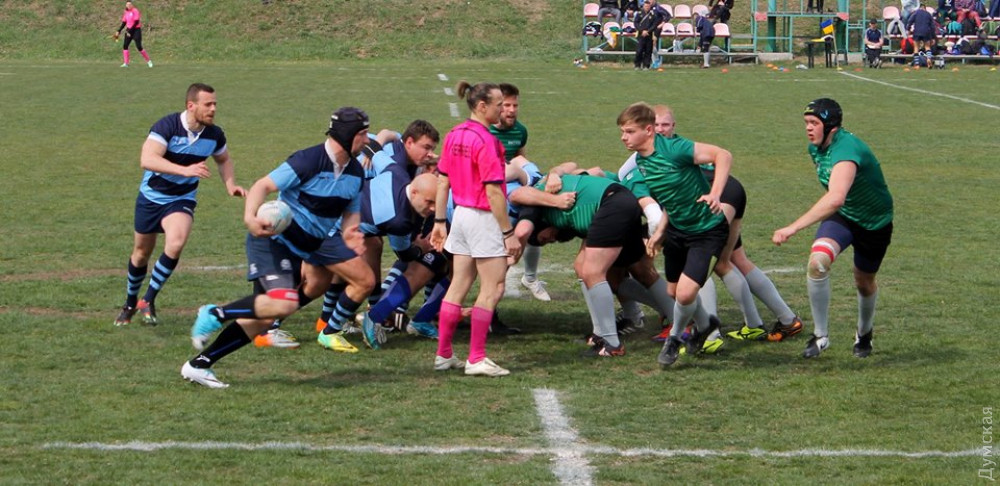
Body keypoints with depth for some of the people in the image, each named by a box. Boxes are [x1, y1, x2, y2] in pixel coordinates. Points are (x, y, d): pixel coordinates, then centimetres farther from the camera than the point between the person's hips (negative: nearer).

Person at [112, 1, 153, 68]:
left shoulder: (135, 11, -11)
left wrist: (130, 31, -19)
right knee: (125, 46, -5)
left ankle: (148, 61, 7)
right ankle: (125, 63, -2)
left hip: (136, 30, -6)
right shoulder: (126, 13, 9)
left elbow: (136, 22, -17)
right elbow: (124, 23, 16)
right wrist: (118, 31, 8)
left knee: (139, 47, -9)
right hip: (129, 30, 6)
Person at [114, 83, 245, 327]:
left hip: (182, 200, 2)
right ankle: (130, 304, 38)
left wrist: (230, 185, -3)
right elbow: (147, 159, -38)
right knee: (141, 253, 13)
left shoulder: (214, 134, -9)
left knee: (176, 243, -27)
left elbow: (223, 160, 15)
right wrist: (185, 170, -48)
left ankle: (148, 300, -11)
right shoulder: (167, 126, -24)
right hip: (151, 197, -2)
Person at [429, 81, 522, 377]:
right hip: (483, 218, -8)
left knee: (458, 285, 13)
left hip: (461, 215, 8)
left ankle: (444, 356, 18)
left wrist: (439, 222, 16)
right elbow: (493, 191, -20)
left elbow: (442, 181, 10)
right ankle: (476, 359, 0)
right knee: (493, 288, 0)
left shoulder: (454, 135, 6)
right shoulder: (485, 140, -18)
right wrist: (508, 233, -16)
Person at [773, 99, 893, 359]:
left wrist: (793, 228, -57)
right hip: (841, 217, 5)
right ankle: (820, 335, -12)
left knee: (864, 282, 13)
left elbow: (835, 199, -52)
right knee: (817, 262, -24)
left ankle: (864, 334, 46)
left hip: (875, 222, -5)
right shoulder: (816, 147, -9)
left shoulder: (846, 150, -36)